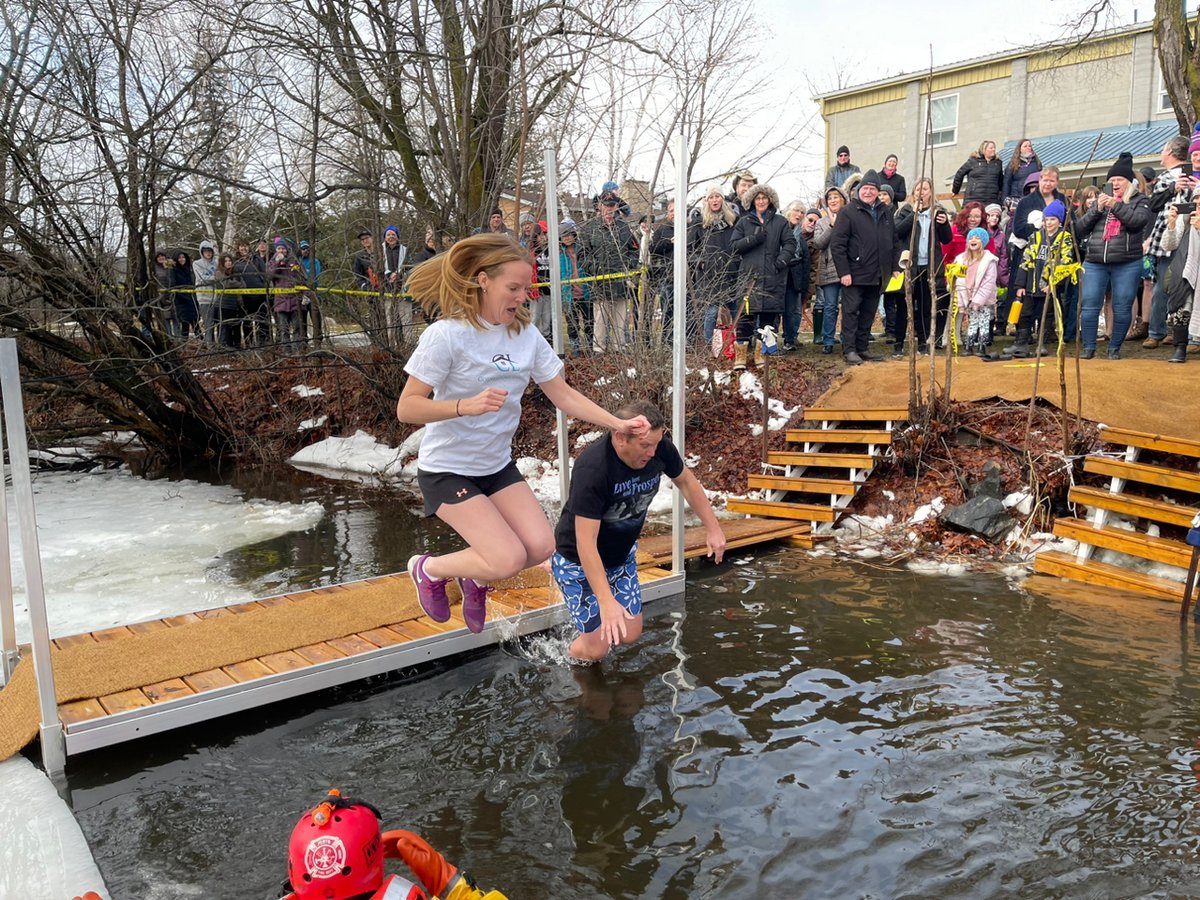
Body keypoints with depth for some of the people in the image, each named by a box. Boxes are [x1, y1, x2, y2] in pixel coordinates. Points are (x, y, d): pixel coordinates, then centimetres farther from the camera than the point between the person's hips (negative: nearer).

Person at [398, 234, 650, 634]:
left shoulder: (526, 335, -3)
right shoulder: (446, 335, -20)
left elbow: (563, 394, 1)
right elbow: (407, 407, -20)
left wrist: (617, 424, -9)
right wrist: (468, 405, -35)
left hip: (497, 466, 6)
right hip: (447, 469, -6)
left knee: (541, 547, -6)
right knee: (510, 559, -16)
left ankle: (476, 579, 24)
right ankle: (428, 568, 14)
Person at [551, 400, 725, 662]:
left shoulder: (659, 448, -19)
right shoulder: (592, 469, -36)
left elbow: (686, 481, 4)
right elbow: (586, 543, -37)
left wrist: (713, 528, 3)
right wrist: (606, 601, -42)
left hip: (622, 556, 6)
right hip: (578, 561, -6)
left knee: (630, 636, 8)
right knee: (597, 647, -5)